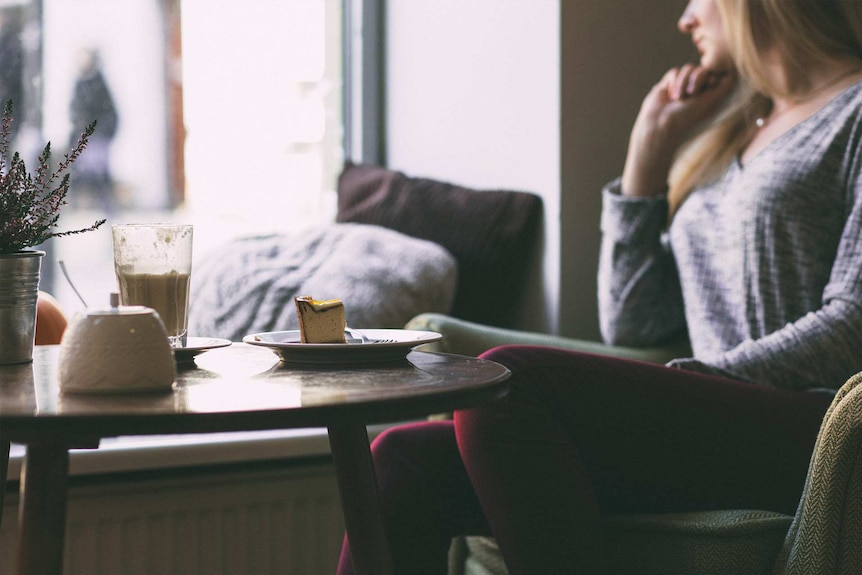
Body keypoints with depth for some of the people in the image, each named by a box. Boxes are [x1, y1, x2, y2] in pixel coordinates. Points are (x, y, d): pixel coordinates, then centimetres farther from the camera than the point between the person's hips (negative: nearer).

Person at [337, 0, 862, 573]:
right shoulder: (729, 138, 28)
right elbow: (630, 324, 20)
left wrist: (690, 381, -14)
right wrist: (651, 146, 19)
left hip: (811, 428, -7)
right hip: (713, 428, 7)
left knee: (510, 379, -28)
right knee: (406, 462, -13)